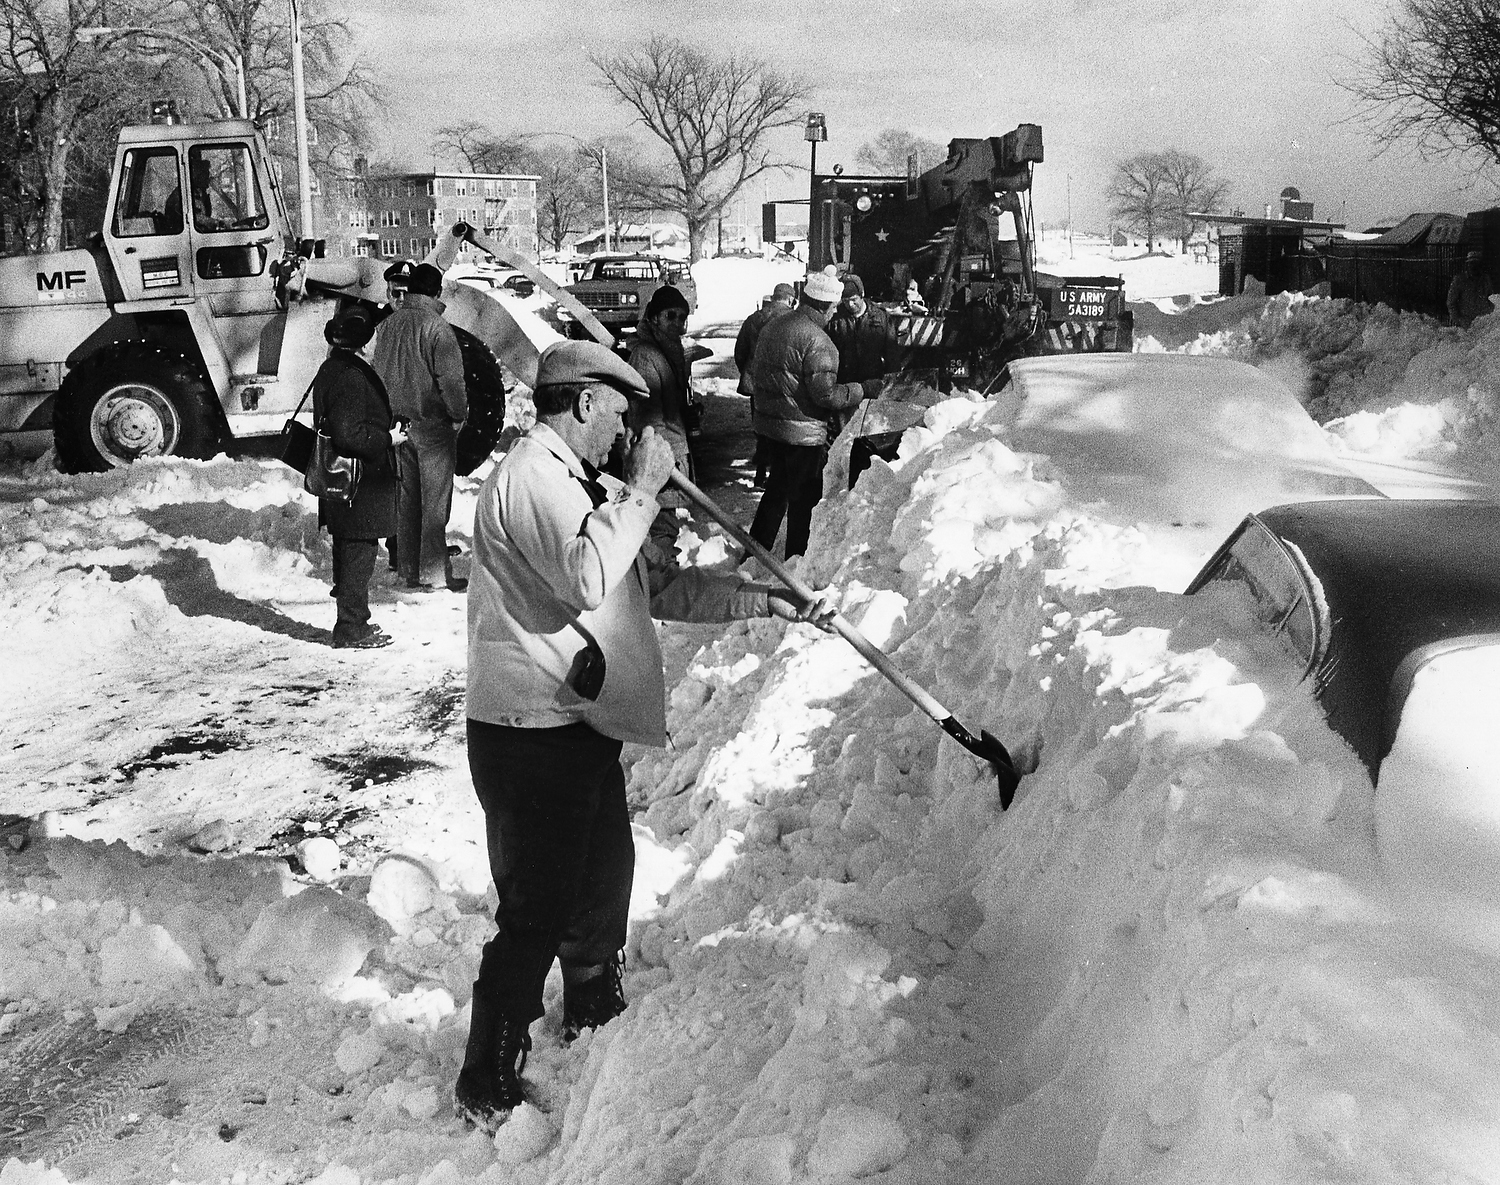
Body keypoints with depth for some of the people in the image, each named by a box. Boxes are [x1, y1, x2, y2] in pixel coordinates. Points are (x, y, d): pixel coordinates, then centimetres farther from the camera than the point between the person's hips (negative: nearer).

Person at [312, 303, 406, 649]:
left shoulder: (330, 370, 13)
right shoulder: (350, 377, -21)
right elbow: (349, 435, -27)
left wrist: (385, 433, 21)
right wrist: (388, 439, -15)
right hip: (360, 485, -11)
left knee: (348, 552, 17)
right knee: (358, 553, -4)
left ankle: (352, 623, 27)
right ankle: (351, 630, 2)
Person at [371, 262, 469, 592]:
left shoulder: (388, 324, 7)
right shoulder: (435, 326, -15)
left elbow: (379, 370, 14)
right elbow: (450, 376, -17)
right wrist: (459, 414, -4)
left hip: (398, 424, 7)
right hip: (432, 422, -7)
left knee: (406, 498, 13)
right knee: (435, 499, -1)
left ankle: (409, 570, 19)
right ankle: (434, 573, 1)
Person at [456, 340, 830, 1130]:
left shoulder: (581, 486, 18)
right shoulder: (529, 477, -16)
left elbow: (660, 586, 21)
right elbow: (586, 578, -32)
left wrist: (765, 602, 16)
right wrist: (641, 489, -21)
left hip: (581, 727, 11)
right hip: (532, 734, -11)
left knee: (604, 869, 26)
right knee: (537, 913, -5)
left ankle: (593, 1010, 49)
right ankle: (488, 1089, 10)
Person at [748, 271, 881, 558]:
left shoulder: (772, 327, 7)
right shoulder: (816, 340, -20)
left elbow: (755, 373, 15)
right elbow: (826, 394, -22)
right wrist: (865, 389, -11)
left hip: (769, 423, 9)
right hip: (802, 432, -9)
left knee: (776, 491, 21)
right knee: (803, 500, 4)